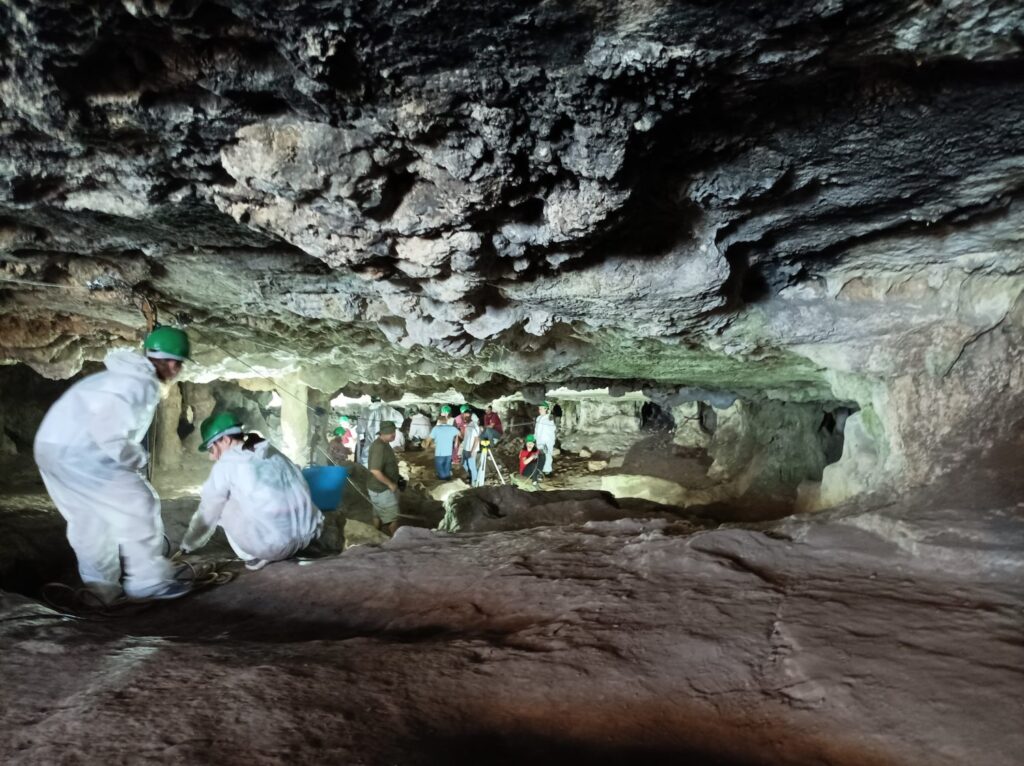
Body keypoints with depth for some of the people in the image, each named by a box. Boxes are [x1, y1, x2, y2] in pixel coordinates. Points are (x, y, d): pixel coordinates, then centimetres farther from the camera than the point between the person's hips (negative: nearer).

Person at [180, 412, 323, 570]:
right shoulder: (272, 453, 19)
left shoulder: (227, 464, 3)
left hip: (274, 545, -6)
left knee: (222, 506, 16)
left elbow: (207, 513, 13)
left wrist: (187, 545, 30)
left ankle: (255, 556, 8)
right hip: (308, 535, 6)